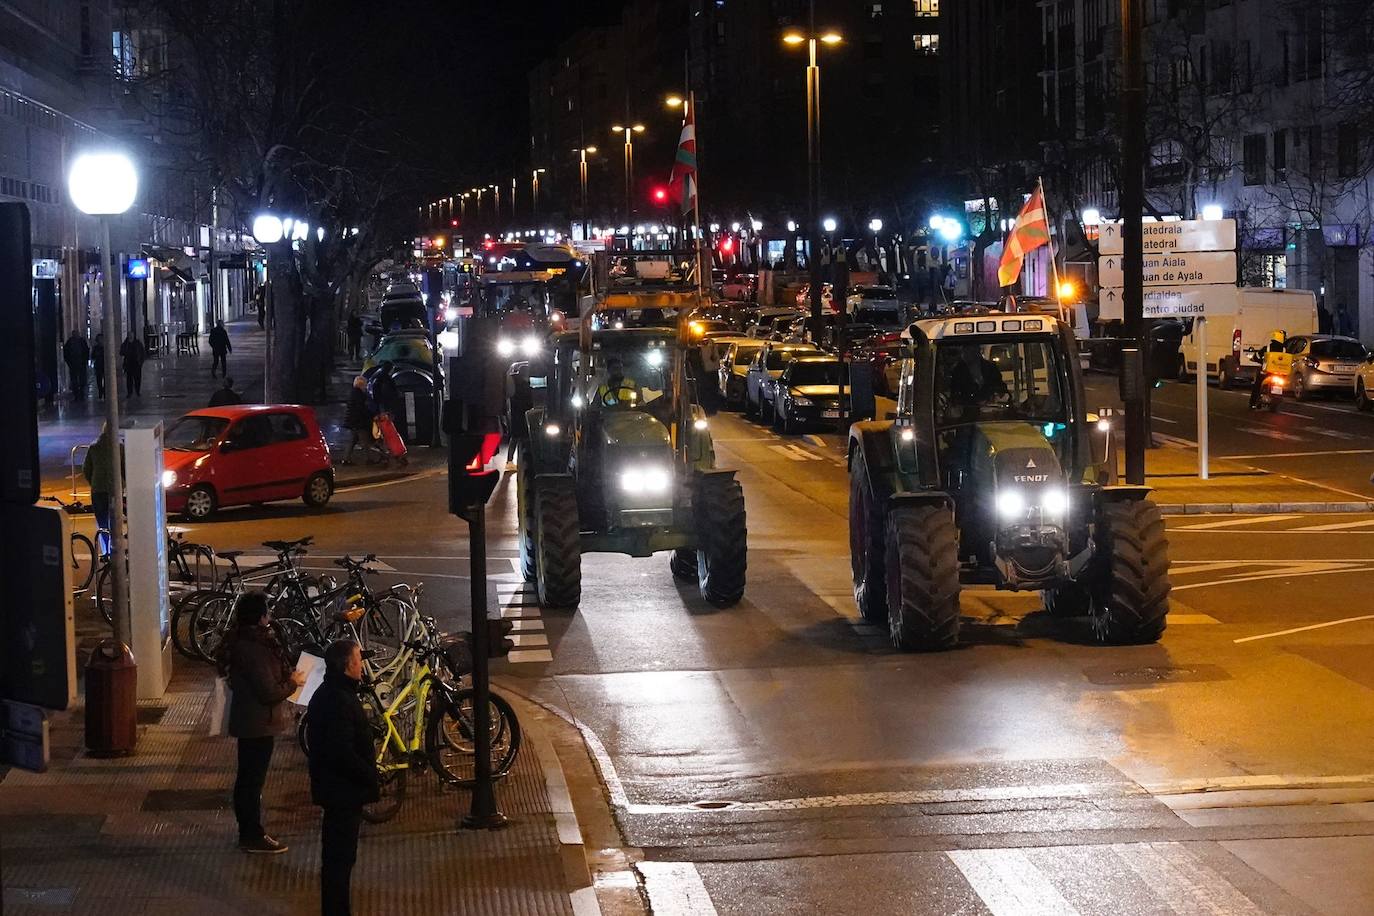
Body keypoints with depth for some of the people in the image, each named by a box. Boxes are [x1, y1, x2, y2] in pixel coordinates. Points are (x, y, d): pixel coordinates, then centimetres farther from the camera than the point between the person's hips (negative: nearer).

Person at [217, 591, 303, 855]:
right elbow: (269, 692, -26)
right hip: (257, 724, -10)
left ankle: (248, 832, 28)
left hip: (247, 721, 10)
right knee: (253, 779, 0)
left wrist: (288, 676, 6)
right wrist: (293, 683, -10)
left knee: (247, 777, 18)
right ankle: (253, 837, 9)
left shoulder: (242, 641, 6)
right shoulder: (254, 650, -26)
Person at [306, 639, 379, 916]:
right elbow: (343, 753, -27)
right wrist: (372, 779, -16)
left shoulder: (327, 694, 11)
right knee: (340, 858, -3)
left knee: (337, 856, 18)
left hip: (336, 788, 10)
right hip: (344, 790, -10)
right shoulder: (339, 701, -23)